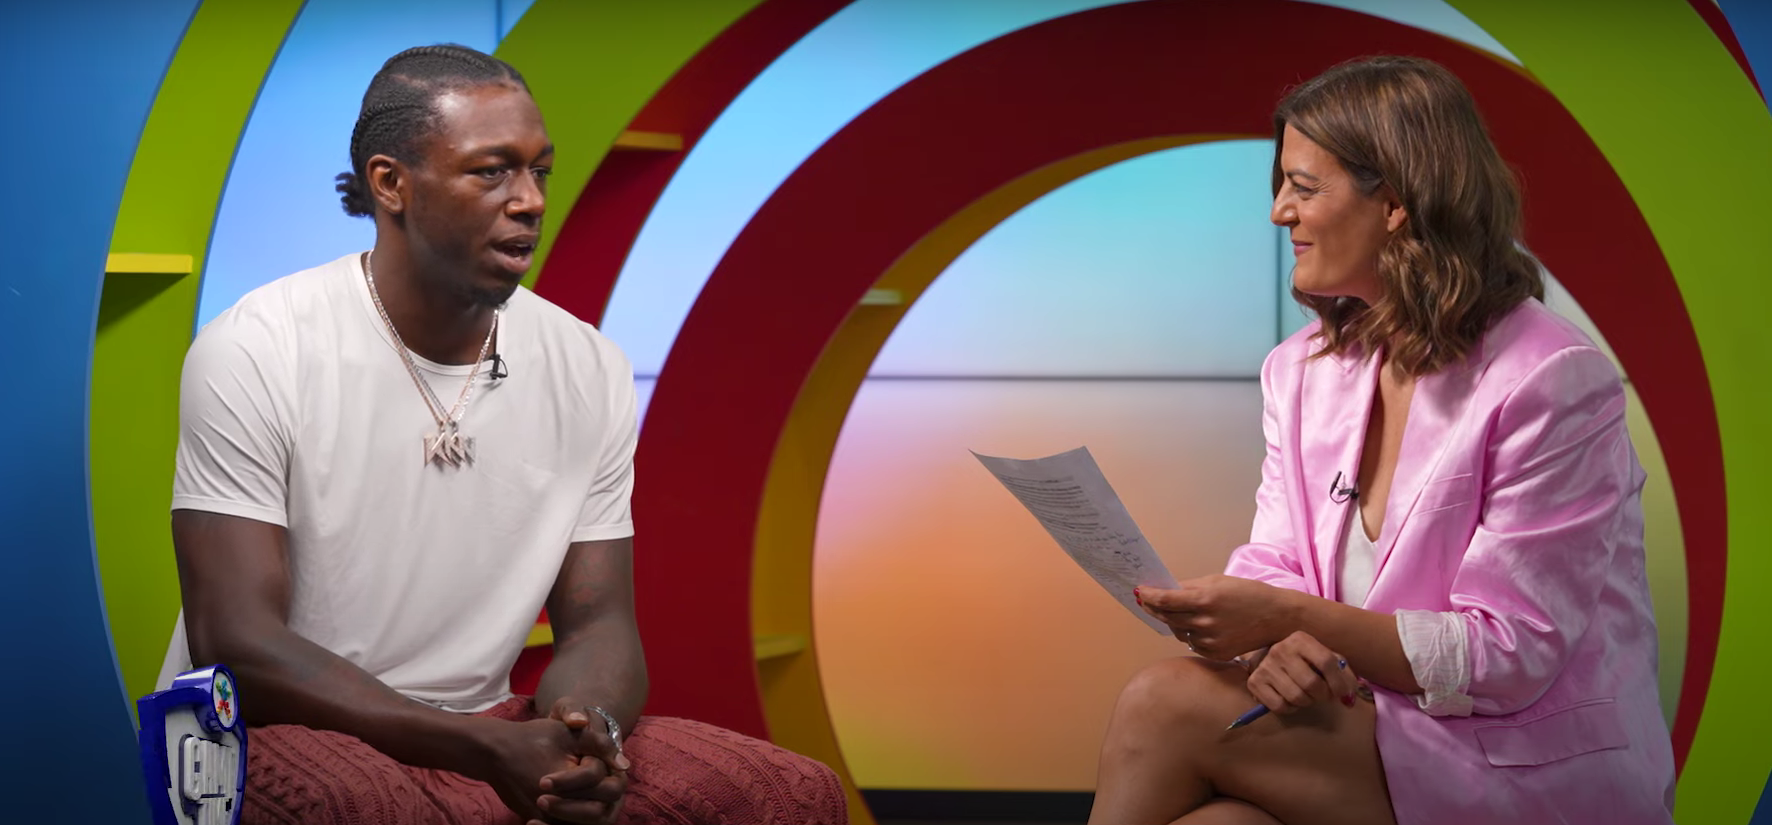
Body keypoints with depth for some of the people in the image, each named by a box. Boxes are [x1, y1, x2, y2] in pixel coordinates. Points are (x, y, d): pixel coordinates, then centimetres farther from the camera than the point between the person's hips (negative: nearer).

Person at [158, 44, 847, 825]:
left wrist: (588, 727, -23)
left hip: (476, 731, 5)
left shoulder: (591, 371, 1)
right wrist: (495, 755, -27)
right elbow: (237, 644, -18)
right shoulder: (255, 354, -13)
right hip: (270, 736, -5)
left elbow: (598, 623, 4)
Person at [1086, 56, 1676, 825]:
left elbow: (1512, 657, -16)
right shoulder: (1302, 371, 10)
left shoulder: (1552, 384, -13)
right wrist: (1278, 643, -19)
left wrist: (1290, 618, -24)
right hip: (1369, 729, 6)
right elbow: (1274, 566, 7)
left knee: (1164, 703, -22)